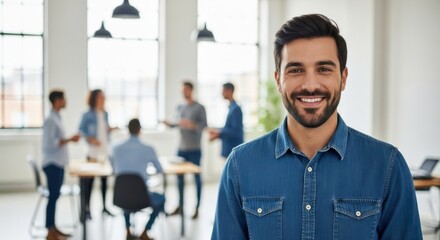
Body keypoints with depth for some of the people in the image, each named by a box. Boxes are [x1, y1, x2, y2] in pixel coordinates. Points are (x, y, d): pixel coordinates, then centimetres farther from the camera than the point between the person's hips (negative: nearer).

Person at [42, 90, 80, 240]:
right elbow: (50, 143, -21)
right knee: (53, 196, -5)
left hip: (58, 162, 9)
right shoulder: (50, 120, -15)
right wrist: (70, 139, -18)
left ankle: (53, 227, 22)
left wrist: (69, 140, 9)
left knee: (55, 195, 13)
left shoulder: (57, 118, 13)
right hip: (52, 163, -9)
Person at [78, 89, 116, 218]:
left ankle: (104, 207, 22)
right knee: (89, 180, -1)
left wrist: (110, 129, -2)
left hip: (104, 151, 6)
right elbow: (81, 130, -5)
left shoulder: (105, 114, 9)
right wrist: (90, 139, -19)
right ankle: (87, 209, 5)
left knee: (104, 179, 12)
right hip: (93, 152, -6)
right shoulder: (88, 115, -8)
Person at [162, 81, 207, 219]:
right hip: (181, 148, 5)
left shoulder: (199, 108, -4)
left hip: (194, 149, -5)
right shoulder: (180, 108, 13)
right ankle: (180, 205, 20)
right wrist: (169, 124, -1)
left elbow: (204, 125, -10)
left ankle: (197, 208, 9)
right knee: (180, 177, 9)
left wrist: (192, 125, -26)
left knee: (197, 178, 1)